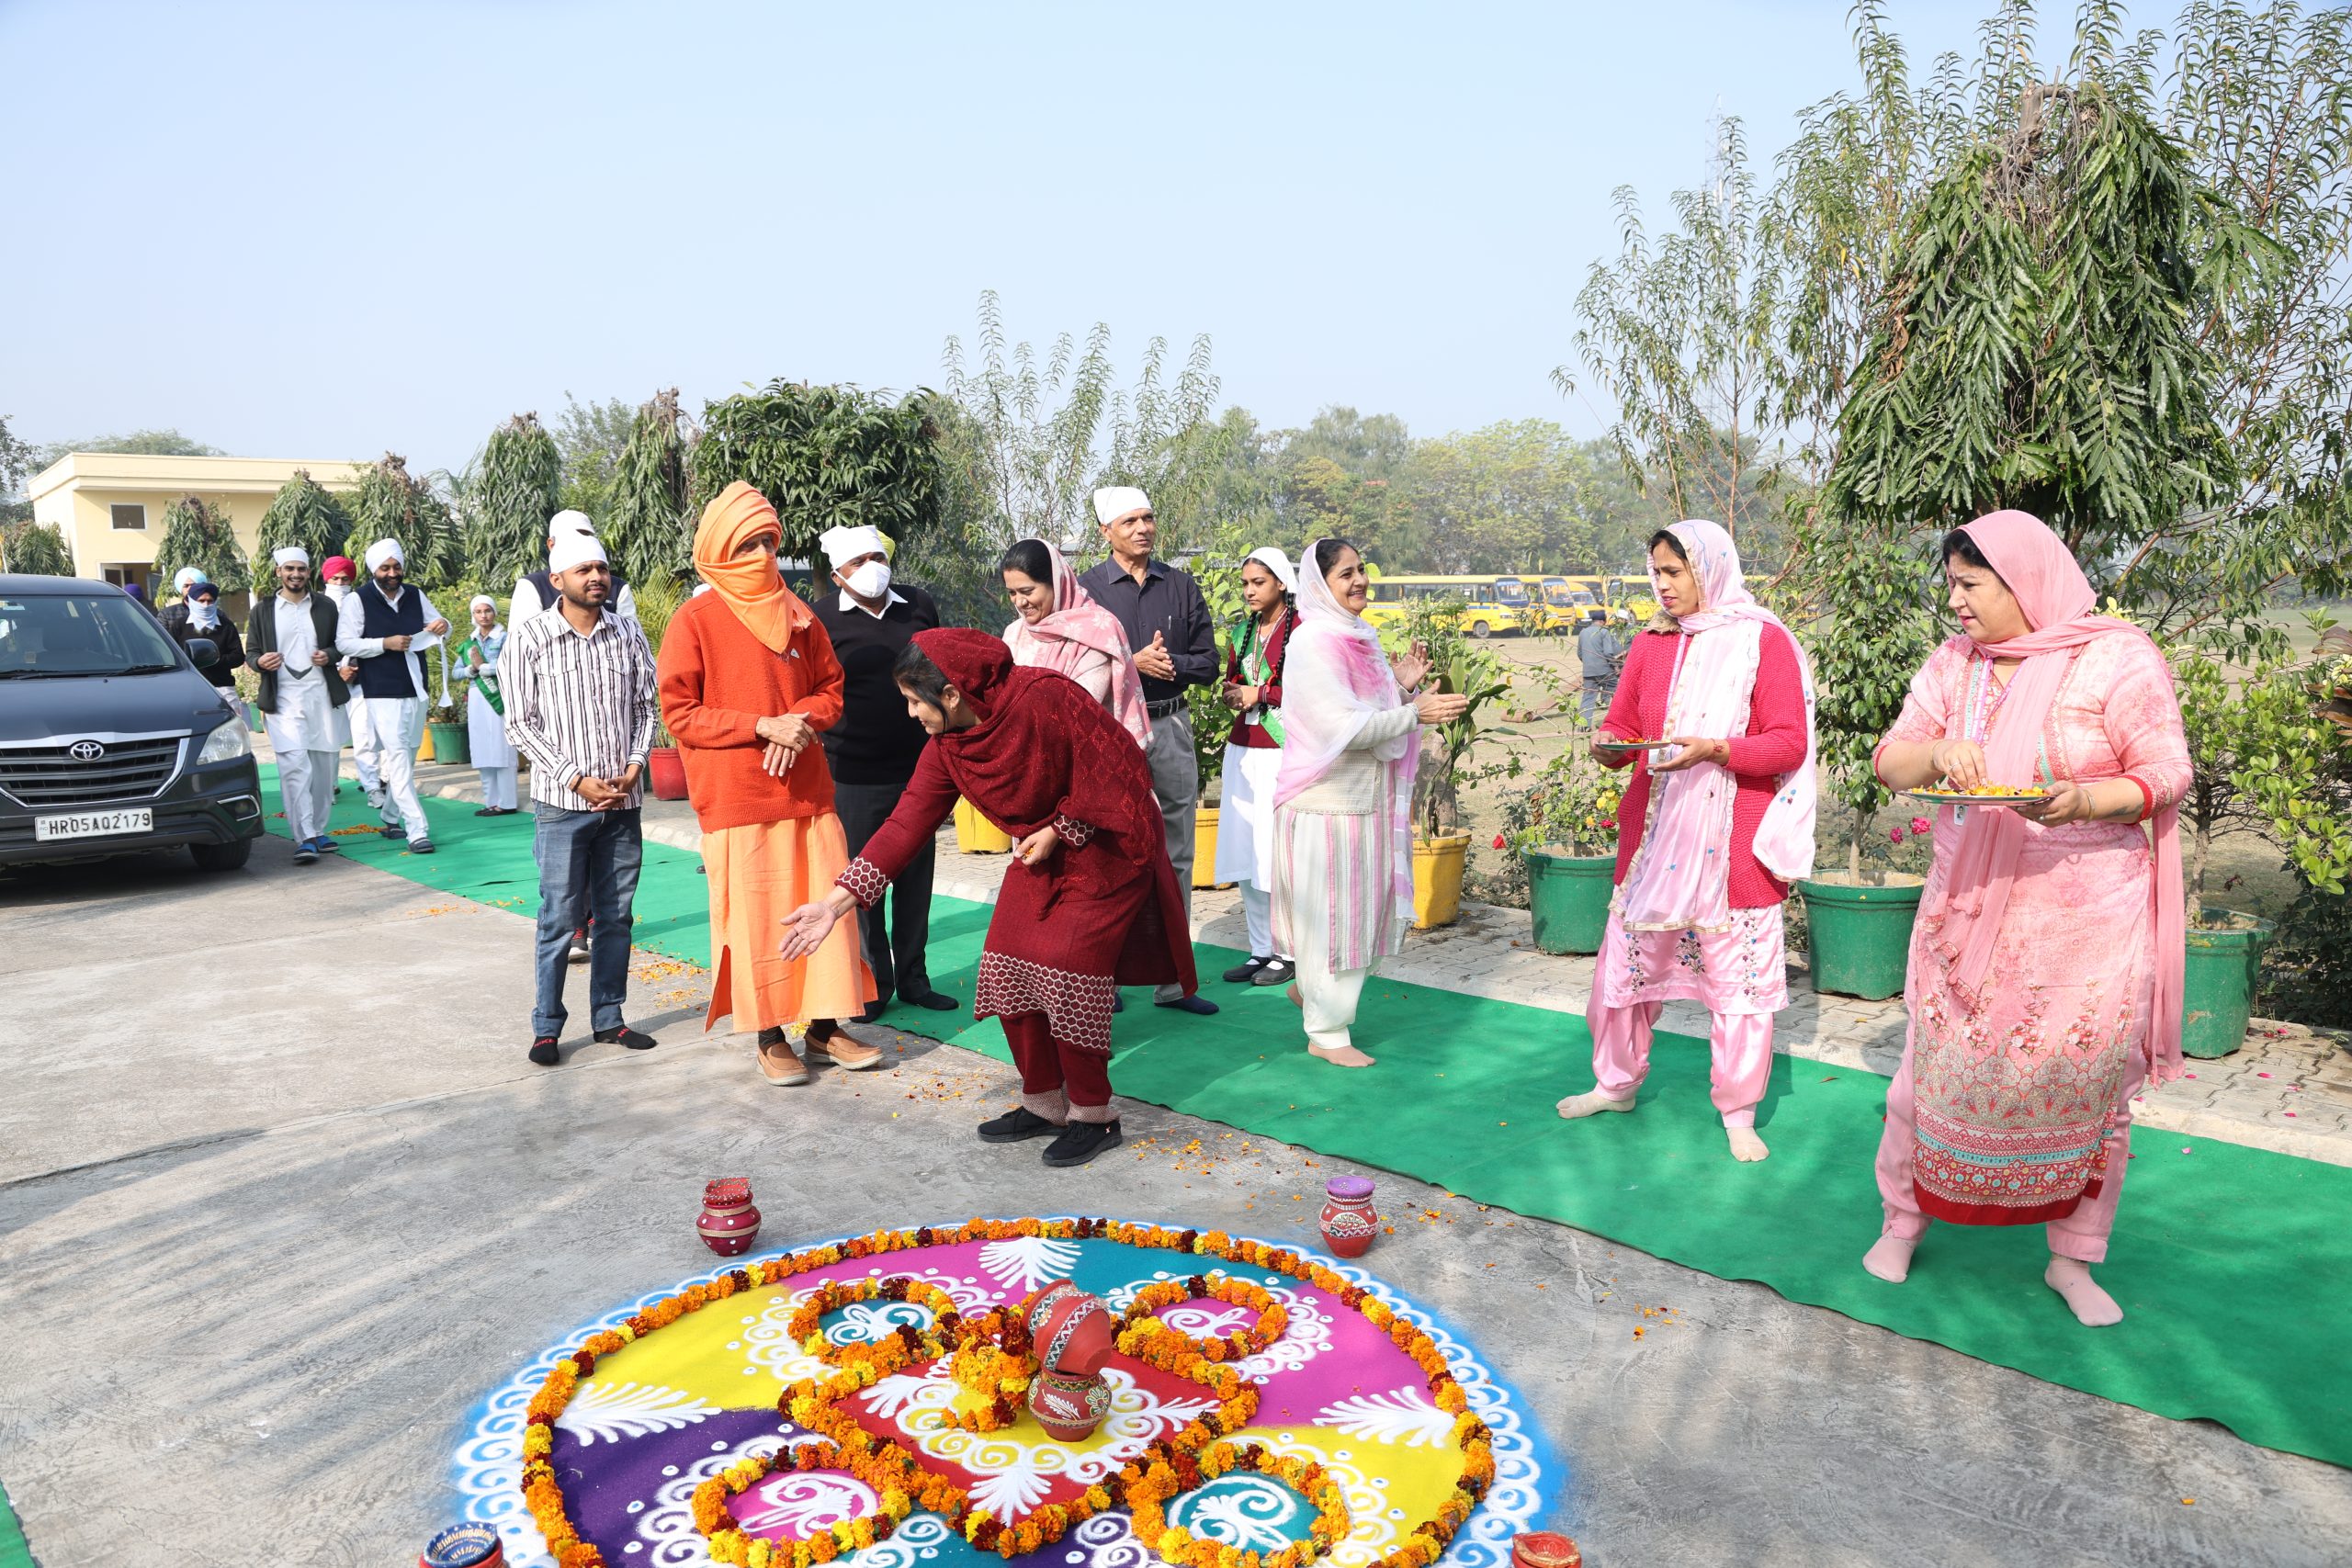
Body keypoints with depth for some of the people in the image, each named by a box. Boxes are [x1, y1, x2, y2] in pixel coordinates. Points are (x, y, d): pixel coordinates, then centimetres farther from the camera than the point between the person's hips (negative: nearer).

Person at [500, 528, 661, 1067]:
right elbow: (521, 724, -5)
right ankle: (547, 1028, 13)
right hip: (563, 802, -3)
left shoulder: (629, 635, 6)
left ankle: (608, 1017, 22)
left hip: (624, 800, 3)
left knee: (616, 916, 10)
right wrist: (577, 780, -11)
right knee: (560, 920, 0)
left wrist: (633, 767, -5)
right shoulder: (528, 642, -4)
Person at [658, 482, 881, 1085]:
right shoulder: (695, 620, -4)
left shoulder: (797, 615, 9)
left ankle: (826, 1028, 19)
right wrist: (762, 726, -15)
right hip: (736, 798, -4)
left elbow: (830, 688, 16)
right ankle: (771, 1038, 15)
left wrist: (802, 721, -7)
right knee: (755, 916, 1)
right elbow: (678, 711, -6)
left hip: (807, 789, 5)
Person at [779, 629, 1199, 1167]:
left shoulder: (1045, 698, -27)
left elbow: (1118, 765, -22)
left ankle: (1093, 1115, 6)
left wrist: (1060, 830, -17)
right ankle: (1044, 1103, 19)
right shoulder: (946, 750, -6)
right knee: (1008, 970, 1)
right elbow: (907, 823, -7)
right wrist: (837, 901, -12)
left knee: (1066, 971, -12)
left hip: (1105, 848, -7)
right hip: (1040, 854, 7)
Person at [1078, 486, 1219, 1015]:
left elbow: (1207, 663, 8)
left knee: (1176, 856, 6)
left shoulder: (1181, 586, 9)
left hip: (1171, 727, 3)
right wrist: (1133, 663, -16)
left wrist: (1171, 665, -11)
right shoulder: (1088, 588, 0)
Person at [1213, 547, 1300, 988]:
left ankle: (1288, 954, 8)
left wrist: (1261, 695, -11)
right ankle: (1260, 950, 20)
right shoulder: (1242, 630, 14)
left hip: (1283, 752, -7)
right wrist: (1233, 694, -2)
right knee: (1244, 855, 9)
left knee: (1277, 856, -5)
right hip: (1243, 749, 7)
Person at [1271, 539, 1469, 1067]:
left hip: (1365, 797, 9)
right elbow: (1342, 726, -23)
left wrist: (1401, 686, 2)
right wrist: (1416, 713, -21)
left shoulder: (1358, 638, 12)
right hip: (1327, 800, -9)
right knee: (1331, 910, 0)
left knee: (1363, 904, 17)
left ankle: (1309, 986, 38)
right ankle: (1326, 1033, 13)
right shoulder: (1313, 643, -16)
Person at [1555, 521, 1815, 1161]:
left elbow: (1789, 744, -8)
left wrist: (1714, 751, -23)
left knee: (1741, 976, 2)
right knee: (1628, 960, 10)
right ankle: (1616, 1083, 31)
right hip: (1653, 836, 4)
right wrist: (1608, 745, -11)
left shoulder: (1763, 641, -4)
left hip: (1732, 843, -4)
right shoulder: (1651, 645, 9)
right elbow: (1621, 726, 12)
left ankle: (1738, 1114, 19)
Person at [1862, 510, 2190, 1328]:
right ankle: (1904, 1220, 24)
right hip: (1969, 907, 3)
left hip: (2088, 915, -3)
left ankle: (2072, 1259, 21)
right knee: (1938, 1063, 6)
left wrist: (2084, 801, -26)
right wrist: (1935, 750, -19)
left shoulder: (2117, 658, -6)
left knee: (2086, 1076, 3)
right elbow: (1889, 760, 4)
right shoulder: (1953, 664, 7)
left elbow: (2167, 772, -7)